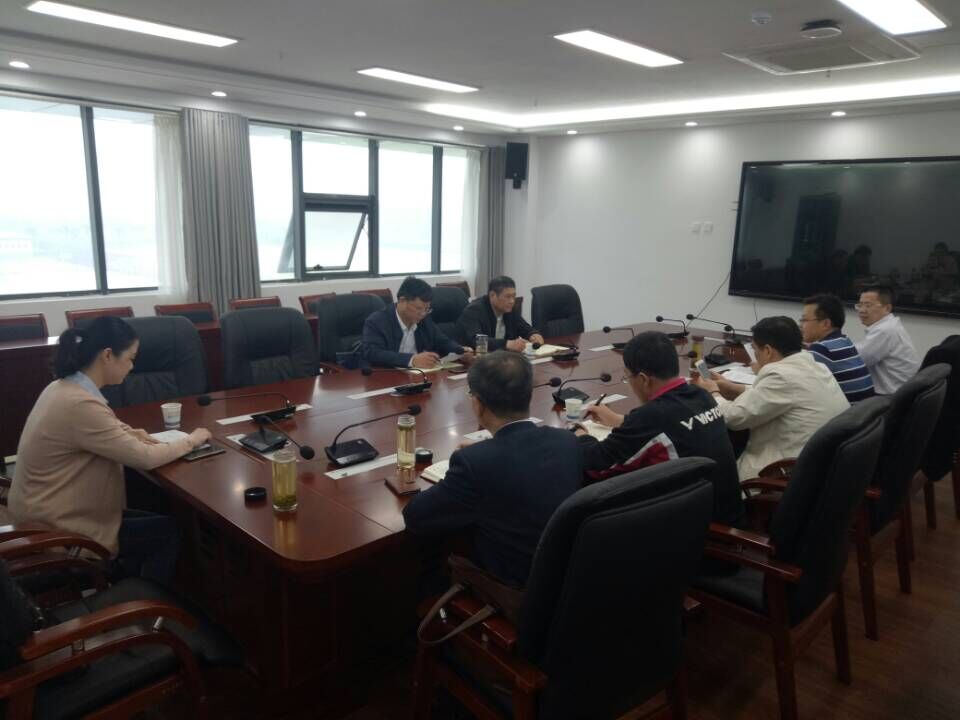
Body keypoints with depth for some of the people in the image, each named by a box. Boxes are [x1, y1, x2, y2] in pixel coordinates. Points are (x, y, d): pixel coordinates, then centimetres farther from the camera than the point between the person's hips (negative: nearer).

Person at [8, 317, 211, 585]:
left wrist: (129, 433, -1)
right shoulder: (81, 404, -29)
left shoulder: (62, 387, 1)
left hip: (43, 516, 9)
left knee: (153, 522, 16)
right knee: (167, 532, 2)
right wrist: (192, 440, -8)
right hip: (55, 531, -9)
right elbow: (144, 458, -25)